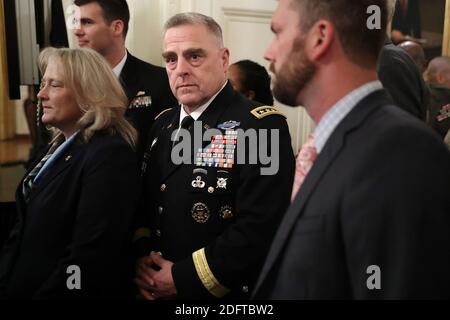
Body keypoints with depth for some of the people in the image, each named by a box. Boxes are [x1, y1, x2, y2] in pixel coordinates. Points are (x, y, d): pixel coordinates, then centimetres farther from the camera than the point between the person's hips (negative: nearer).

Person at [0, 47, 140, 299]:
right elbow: (24, 233, 10)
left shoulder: (110, 155, -21)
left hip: (56, 291, -8)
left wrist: (43, 295, -19)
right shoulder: (59, 147, 8)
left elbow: (89, 258, -25)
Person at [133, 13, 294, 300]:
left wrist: (183, 279, -20)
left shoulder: (263, 126, -17)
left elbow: (261, 229, -25)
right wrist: (142, 259, -5)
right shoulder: (163, 125, 6)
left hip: (225, 294, -6)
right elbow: (145, 204, 13)